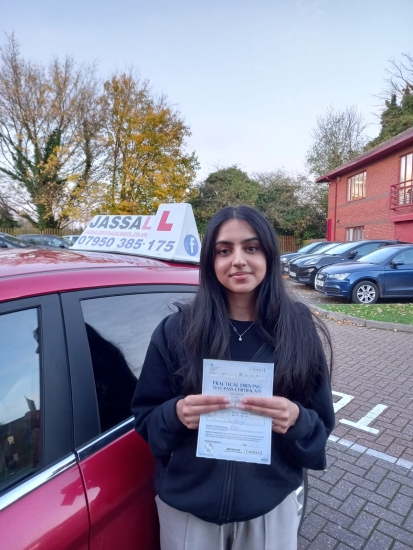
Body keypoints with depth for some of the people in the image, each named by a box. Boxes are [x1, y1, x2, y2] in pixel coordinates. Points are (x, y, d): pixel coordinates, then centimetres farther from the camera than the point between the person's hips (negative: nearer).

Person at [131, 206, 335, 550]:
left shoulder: (299, 329, -10)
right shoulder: (177, 330, -13)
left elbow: (321, 425, -4)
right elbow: (145, 418, -5)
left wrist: (296, 419, -24)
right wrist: (176, 413, -25)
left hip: (271, 504, 1)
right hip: (187, 505, 0)